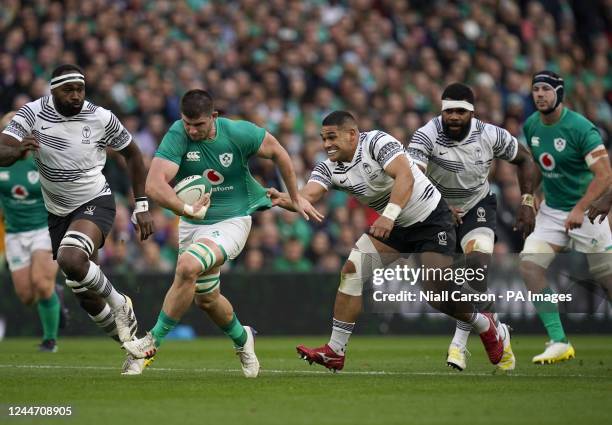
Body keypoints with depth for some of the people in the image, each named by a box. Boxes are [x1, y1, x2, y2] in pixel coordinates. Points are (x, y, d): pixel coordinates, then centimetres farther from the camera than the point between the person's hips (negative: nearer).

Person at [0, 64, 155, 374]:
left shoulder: (101, 118, -14)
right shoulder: (33, 113, -13)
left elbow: (132, 154, 3)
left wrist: (142, 206, 1)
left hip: (95, 203, -4)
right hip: (58, 211, 4)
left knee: (71, 259, -33)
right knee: (86, 295, 7)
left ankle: (120, 305, -8)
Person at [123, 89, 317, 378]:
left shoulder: (238, 133, -17)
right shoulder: (177, 136, -19)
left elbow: (276, 151, 2)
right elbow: (154, 185, -30)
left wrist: (295, 198, 9)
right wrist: (186, 209, -44)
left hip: (232, 220, -3)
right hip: (193, 224, 4)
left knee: (187, 267, -28)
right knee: (205, 298, 15)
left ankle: (154, 341, -16)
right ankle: (242, 339, 45)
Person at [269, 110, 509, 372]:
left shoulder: (376, 142, -22)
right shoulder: (330, 168, -4)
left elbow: (405, 177, -36)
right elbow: (308, 196, -20)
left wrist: (389, 215, -49)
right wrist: (285, 201, -42)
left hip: (431, 220, -7)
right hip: (392, 225, 7)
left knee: (438, 293, -14)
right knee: (351, 270, -10)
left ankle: (488, 329, 15)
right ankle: (335, 352, -6)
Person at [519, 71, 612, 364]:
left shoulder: (580, 128, -19)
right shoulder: (531, 125, 2)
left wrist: (580, 209, -29)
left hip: (586, 210, -6)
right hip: (551, 210, 6)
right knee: (529, 265, -13)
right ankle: (559, 343, -10)